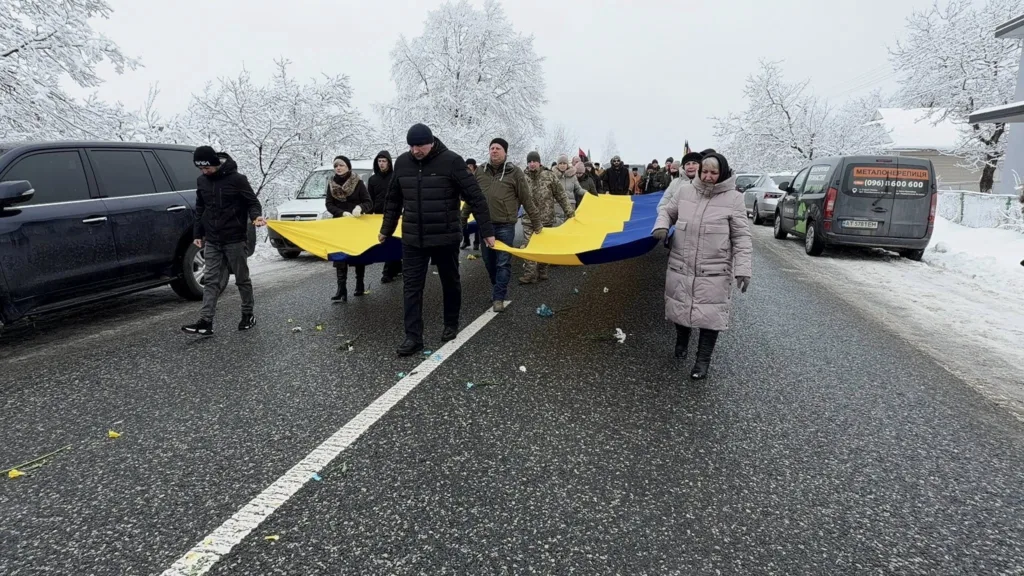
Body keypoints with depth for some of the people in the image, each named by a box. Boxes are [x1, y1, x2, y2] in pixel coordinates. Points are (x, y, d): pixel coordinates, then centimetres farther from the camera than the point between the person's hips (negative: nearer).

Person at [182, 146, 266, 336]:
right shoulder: (201, 181, 8)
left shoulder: (236, 179, -9)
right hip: (211, 241, 5)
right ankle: (206, 322, -1)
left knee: (242, 279, 6)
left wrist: (256, 216, -27)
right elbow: (200, 209, 17)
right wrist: (197, 233, 14)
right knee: (211, 281, 1)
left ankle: (248, 314, 21)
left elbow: (253, 202, -5)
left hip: (234, 239, -5)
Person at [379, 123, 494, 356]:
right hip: (412, 239, 3)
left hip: (446, 237, -3)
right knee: (412, 286, 2)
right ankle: (413, 337, 9)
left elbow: (475, 197, -9)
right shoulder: (402, 162, 2)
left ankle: (451, 325, 32)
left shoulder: (451, 161, -11)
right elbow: (393, 200, 15)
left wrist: (486, 231, -10)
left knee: (450, 283, 12)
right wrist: (386, 230, 20)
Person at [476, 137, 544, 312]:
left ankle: (499, 297, 7)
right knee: (489, 261, 12)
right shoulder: (480, 172, 8)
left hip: (505, 226, -4)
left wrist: (537, 222, 2)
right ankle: (497, 288, 33)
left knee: (503, 263, -1)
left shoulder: (514, 172, -1)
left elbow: (527, 199, 1)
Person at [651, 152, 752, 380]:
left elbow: (741, 237, -5)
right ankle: (681, 340, 45)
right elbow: (668, 212, 17)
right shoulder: (685, 191, 1)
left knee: (710, 315, 1)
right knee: (680, 307, 17)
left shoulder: (733, 198, -7)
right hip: (680, 266, 3)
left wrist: (743, 268, -13)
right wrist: (661, 226, -6)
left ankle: (703, 359, 16)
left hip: (714, 272, -3)